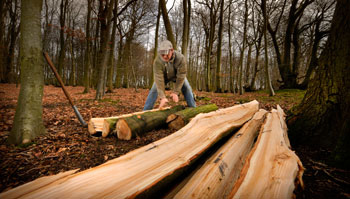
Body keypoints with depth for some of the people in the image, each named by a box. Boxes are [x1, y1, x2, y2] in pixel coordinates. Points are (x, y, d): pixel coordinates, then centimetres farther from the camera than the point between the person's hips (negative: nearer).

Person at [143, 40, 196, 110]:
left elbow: (181, 76, -31)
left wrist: (175, 92, -31)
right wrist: (162, 97, -41)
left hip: (177, 75, 0)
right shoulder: (157, 61, -37)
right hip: (164, 76, 0)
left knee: (187, 90, -10)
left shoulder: (181, 58, -38)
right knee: (154, 91, -11)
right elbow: (159, 79, -37)